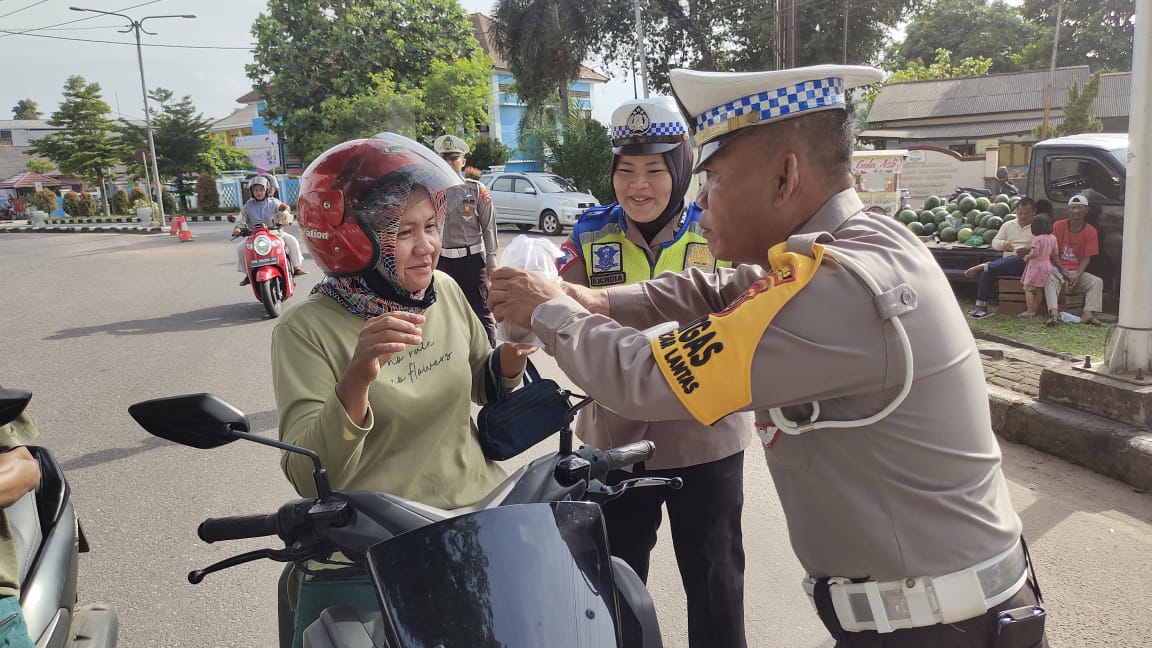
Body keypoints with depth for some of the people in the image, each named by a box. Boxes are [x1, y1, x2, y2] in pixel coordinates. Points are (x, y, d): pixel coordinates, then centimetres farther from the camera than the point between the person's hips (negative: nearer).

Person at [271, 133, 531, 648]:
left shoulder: (447, 291, 2)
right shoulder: (307, 329, -12)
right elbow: (309, 478, -18)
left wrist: (508, 361, -5)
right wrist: (357, 378, -34)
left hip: (483, 514, 4)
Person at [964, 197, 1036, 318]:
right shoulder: (1008, 225, 20)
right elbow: (995, 242, 12)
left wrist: (1029, 250, -24)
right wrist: (1003, 244, -12)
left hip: (1025, 262, -4)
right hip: (1006, 263, 4)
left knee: (1014, 260, -39)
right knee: (987, 271, -25)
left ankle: (981, 267, -29)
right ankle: (981, 306, -28)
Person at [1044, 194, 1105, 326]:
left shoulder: (1091, 231, 1)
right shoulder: (1058, 226, -2)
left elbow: (1087, 257, -3)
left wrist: (1077, 277, -17)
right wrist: (1064, 273, -14)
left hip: (1078, 271, 3)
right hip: (1058, 269, -3)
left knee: (1097, 281, -20)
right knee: (1050, 278, -33)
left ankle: (1088, 314, -31)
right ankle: (1054, 313, -50)